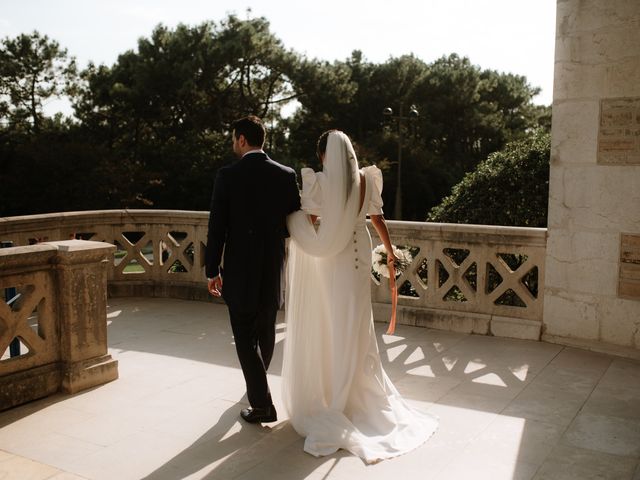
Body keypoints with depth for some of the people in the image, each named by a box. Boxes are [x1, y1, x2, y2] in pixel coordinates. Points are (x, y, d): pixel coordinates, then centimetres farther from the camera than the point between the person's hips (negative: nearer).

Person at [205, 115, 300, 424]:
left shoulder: (227, 176, -10)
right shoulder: (287, 175, -2)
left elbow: (217, 227, -10)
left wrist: (212, 271, -1)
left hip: (239, 270, -4)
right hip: (274, 270, 4)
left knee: (245, 337, 5)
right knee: (266, 331, 22)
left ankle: (263, 404, 3)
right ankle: (258, 382, 45)